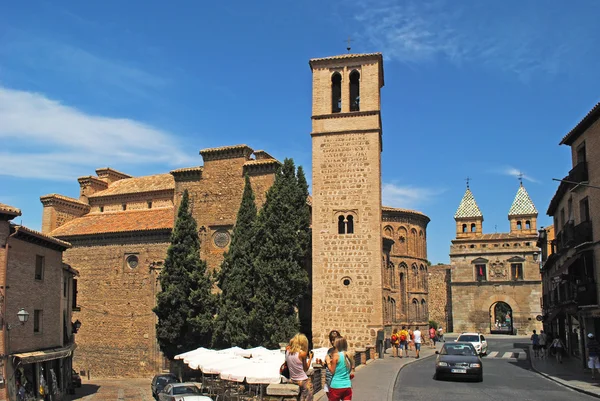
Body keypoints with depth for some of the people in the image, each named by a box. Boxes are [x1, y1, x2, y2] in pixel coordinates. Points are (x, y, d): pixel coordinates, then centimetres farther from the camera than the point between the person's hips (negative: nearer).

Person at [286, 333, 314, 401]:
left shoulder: (287, 350, -4)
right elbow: (306, 368, -5)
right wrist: (310, 358, 7)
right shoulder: (302, 353, -16)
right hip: (302, 381, -5)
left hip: (292, 380, 6)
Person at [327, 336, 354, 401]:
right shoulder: (349, 355, 4)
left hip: (336, 386, -5)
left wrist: (328, 362, 5)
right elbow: (352, 374, 10)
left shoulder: (336, 355, -12)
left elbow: (332, 370, -6)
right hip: (347, 386, 5)